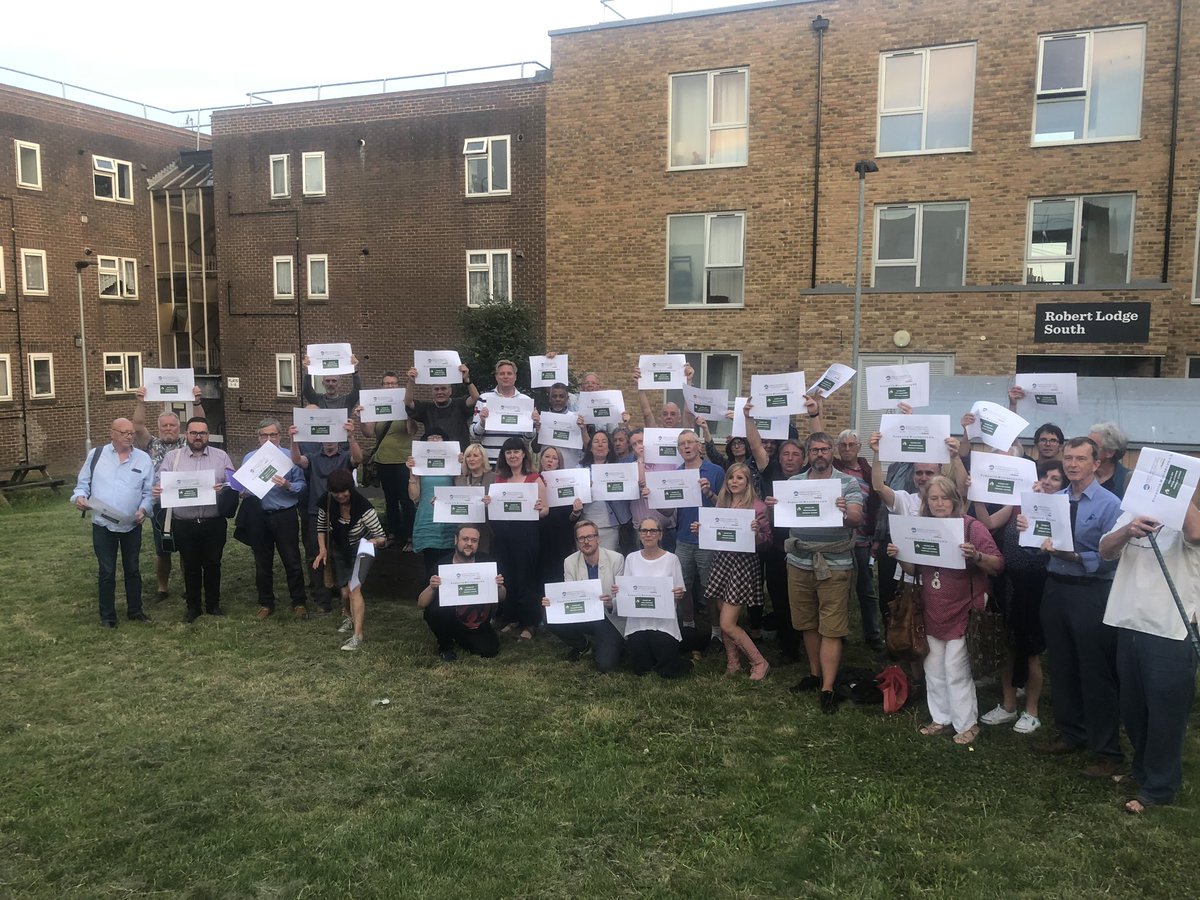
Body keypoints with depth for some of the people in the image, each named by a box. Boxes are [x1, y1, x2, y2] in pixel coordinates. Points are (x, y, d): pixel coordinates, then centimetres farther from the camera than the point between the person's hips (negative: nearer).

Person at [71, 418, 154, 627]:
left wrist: (144, 509, -15)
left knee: (133, 569, 13)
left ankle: (135, 610, 25)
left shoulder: (144, 459, 0)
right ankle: (107, 616, 16)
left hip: (132, 525, 1)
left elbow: (149, 492, 2)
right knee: (106, 571, 6)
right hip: (102, 525, -1)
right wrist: (79, 497, -15)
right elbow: (83, 483, 6)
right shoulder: (96, 455, 0)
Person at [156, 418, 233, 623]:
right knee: (191, 566, 10)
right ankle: (193, 606, 23)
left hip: (214, 523, 0)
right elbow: (161, 483, 0)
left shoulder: (221, 456, 5)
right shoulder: (172, 457, 5)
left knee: (212, 565, 10)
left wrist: (225, 489, -20)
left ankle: (213, 604, 24)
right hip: (185, 524, 0)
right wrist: (157, 490, -23)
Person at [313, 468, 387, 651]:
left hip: (361, 549, -4)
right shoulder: (326, 502, -19)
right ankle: (349, 616, 42)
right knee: (345, 591, 8)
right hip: (339, 550, 4)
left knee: (354, 588, -20)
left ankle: (357, 635, -20)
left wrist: (374, 541, -47)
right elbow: (321, 525, 1)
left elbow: (382, 536, -25)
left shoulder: (363, 506, -30)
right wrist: (322, 550, -8)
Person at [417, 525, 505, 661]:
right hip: (449, 621, -2)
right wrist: (432, 587, -37)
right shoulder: (442, 565, -18)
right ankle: (445, 646, -1)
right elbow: (421, 604, -18)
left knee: (490, 650, -18)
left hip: (476, 622, 2)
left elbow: (501, 598, -5)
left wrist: (499, 587, -27)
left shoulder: (486, 562, -14)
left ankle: (461, 639, 16)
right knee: (435, 610, -32)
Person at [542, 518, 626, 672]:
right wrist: (552, 602, -26)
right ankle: (582, 645, 9)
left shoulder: (616, 559, -11)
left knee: (605, 666, -22)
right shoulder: (570, 562, -2)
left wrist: (612, 603, -35)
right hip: (582, 617, 3)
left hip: (609, 619, -3)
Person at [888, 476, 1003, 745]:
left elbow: (998, 565, -13)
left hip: (962, 612, -5)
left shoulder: (971, 526, -11)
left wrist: (976, 556, -32)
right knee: (933, 668, 13)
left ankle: (967, 724, 15)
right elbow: (914, 569, 14)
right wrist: (899, 557, -5)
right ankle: (941, 717, 27)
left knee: (955, 670, -1)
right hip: (932, 611, 6)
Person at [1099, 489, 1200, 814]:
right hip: (1129, 625, 6)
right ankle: (1143, 771, 38)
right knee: (1132, 709, 18)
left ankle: (1158, 788, 19)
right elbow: (1106, 550, 0)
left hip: (1171, 632, -6)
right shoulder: (1134, 510, 11)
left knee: (1164, 714, 5)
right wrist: (1128, 531, -21)